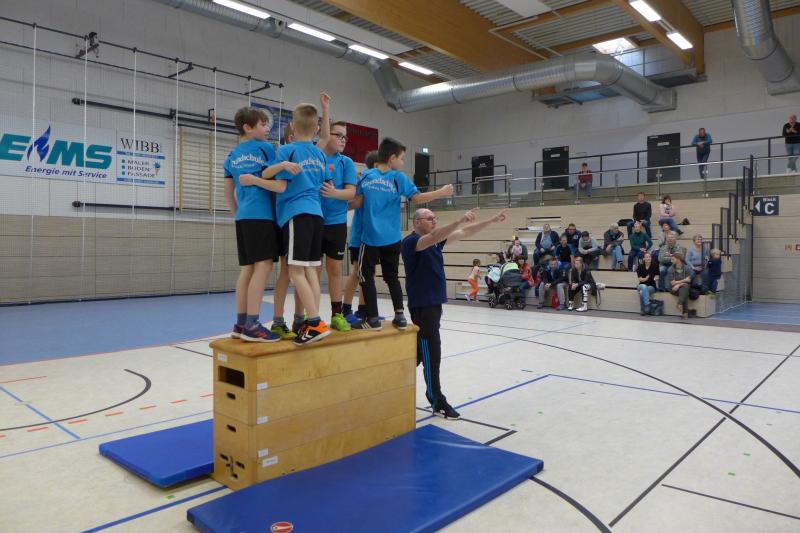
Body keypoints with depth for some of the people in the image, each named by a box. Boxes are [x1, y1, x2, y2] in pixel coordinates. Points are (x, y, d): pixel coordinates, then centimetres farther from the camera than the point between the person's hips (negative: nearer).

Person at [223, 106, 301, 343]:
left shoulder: (233, 155, 19)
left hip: (243, 216, 8)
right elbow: (277, 180, -7)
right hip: (262, 214, -8)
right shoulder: (264, 147, 1)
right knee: (263, 266, -9)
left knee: (247, 268, 8)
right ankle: (252, 325, -13)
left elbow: (228, 191, 21)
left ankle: (241, 323, 9)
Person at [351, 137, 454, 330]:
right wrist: (441, 192, 3)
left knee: (366, 276, 5)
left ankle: (373, 319, 1)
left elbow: (357, 202, 1)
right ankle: (400, 316, 10)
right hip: (392, 237, 1)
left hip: (371, 236, -1)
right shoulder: (399, 177, -1)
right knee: (391, 276, 14)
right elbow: (417, 198, -7)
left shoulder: (366, 176, 2)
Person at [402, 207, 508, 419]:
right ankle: (437, 401, 2)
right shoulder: (410, 241, -13)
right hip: (422, 305, -9)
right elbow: (433, 237, -32)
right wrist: (459, 220, -42)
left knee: (421, 348, 16)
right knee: (431, 352, -6)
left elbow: (464, 233, 8)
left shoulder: (436, 239, 11)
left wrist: (491, 220, 2)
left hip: (434, 302, 9)